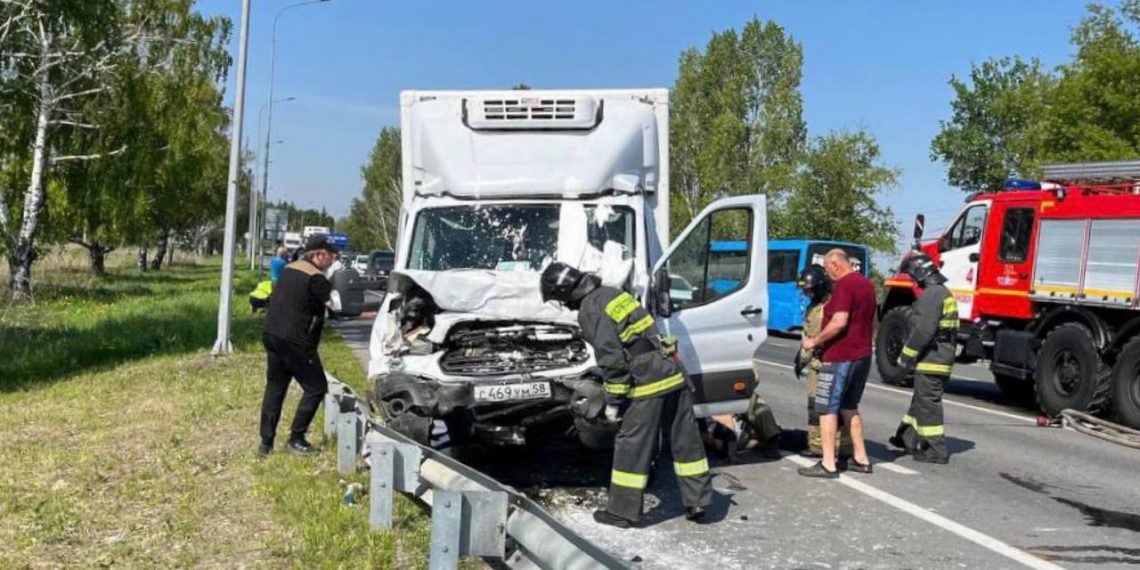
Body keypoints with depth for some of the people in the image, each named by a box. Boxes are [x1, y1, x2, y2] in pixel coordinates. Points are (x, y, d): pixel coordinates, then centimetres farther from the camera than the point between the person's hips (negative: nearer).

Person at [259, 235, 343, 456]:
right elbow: (337, 304, -16)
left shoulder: (289, 269, 13)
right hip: (295, 342, -9)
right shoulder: (316, 278, -13)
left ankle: (266, 441, 15)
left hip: (272, 336, 9)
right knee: (316, 387, 3)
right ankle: (296, 439, 5)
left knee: (275, 387, 15)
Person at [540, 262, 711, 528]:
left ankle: (622, 512, 9)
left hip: (647, 384, -9)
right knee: (685, 440, 13)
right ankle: (698, 501, 21)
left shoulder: (590, 311, -10)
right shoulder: (613, 294, 17)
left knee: (631, 446, 1)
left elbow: (611, 357, -16)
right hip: (673, 374, 9)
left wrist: (613, 400, -8)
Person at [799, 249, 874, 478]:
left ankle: (828, 464, -4)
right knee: (849, 407, 19)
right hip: (863, 354, 9)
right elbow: (872, 322, 22)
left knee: (827, 408, -3)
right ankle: (861, 459, 20)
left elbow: (839, 322, -25)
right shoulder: (867, 284, 14)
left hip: (840, 356, -9)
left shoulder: (844, 285, -16)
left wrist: (814, 341, -15)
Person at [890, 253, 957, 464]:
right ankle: (908, 438, 31)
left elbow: (924, 330, -23)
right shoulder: (944, 293, 17)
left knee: (928, 403, -4)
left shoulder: (932, 294, -16)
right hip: (942, 358, 11)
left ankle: (936, 450, -1)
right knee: (921, 399, 20)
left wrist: (906, 355, -14)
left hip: (931, 360, -11)